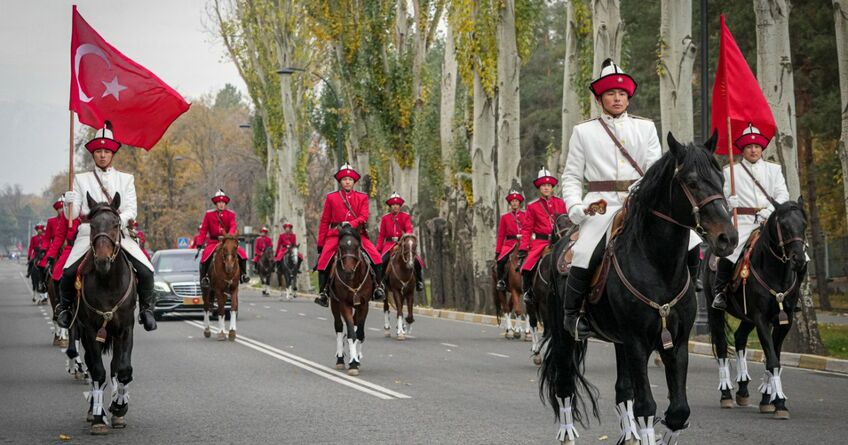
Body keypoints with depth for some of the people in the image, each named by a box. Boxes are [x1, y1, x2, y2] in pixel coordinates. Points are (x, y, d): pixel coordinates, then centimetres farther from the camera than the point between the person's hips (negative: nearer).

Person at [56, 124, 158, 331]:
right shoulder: (81, 179, 12)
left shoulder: (126, 179, 13)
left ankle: (146, 309, 6)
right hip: (89, 232, -1)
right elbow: (74, 213, 5)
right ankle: (65, 307, 5)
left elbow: (131, 210, 3)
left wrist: (118, 220, -17)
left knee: (146, 270, -17)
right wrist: (69, 202, -17)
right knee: (68, 272, -23)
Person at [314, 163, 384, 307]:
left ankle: (378, 286, -6)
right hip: (335, 234, 0)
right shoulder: (331, 197, 9)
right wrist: (320, 244, 7)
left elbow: (364, 217, -4)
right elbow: (324, 222, 10)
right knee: (323, 261, -17)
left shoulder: (362, 197, 10)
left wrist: (351, 224, -24)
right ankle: (322, 292, -6)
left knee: (376, 257, -18)